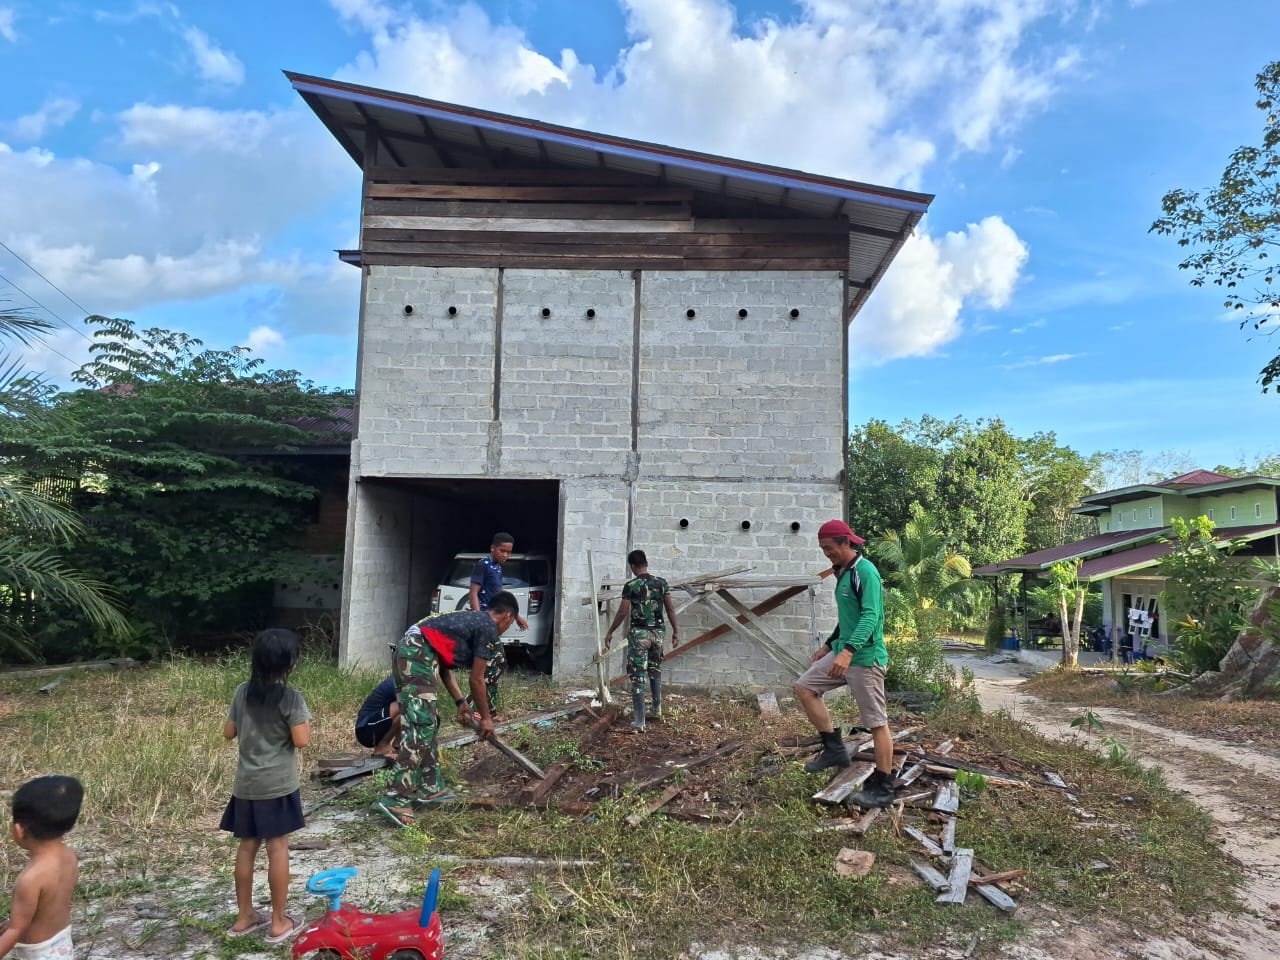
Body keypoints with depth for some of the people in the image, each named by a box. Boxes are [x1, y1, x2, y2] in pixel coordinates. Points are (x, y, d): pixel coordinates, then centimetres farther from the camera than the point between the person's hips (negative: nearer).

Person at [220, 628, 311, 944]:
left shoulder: (243, 692, 1)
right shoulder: (290, 697, -16)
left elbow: (229, 733, 10)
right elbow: (301, 740, -17)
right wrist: (306, 722, 1)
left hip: (246, 784, 6)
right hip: (277, 786, -5)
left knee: (247, 847, 15)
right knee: (278, 848, 3)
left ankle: (244, 916, 27)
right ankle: (279, 922, 12)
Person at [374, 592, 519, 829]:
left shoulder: (471, 619, 26)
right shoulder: (489, 630, 0)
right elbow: (476, 679, 2)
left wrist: (460, 702, 25)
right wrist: (486, 717, 13)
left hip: (408, 652, 10)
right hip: (418, 655, -10)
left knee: (429, 724, 16)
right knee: (420, 727, -12)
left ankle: (430, 789, 23)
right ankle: (396, 799, -17)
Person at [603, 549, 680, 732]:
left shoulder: (631, 586, -9)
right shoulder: (662, 583, 2)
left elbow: (622, 612, -7)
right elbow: (670, 609, 4)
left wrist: (610, 632, 3)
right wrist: (676, 631, 13)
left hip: (638, 633, -4)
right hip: (657, 632, 4)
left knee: (637, 677, -1)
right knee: (655, 670, 26)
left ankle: (638, 721, -2)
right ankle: (657, 709, 32)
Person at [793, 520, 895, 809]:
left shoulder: (865, 571, -15)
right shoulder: (843, 573, 13)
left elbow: (871, 616, -25)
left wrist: (848, 651, -34)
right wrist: (829, 645, 26)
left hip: (865, 657, -10)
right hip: (842, 652, 10)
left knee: (877, 722, -2)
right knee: (805, 687, 7)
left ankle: (883, 789, 7)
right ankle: (834, 749, 13)